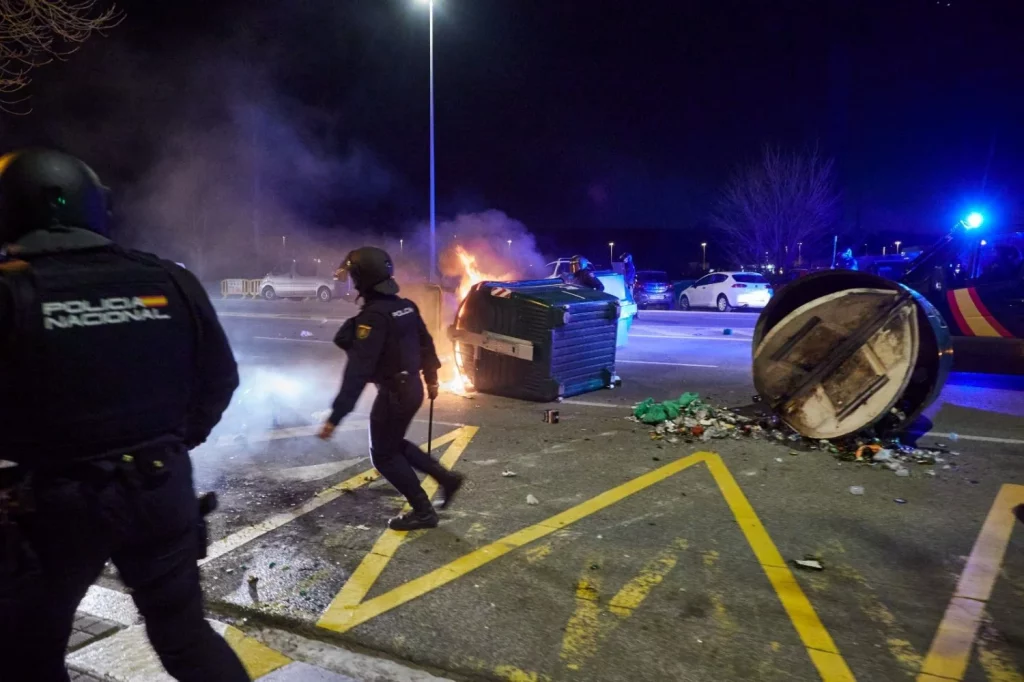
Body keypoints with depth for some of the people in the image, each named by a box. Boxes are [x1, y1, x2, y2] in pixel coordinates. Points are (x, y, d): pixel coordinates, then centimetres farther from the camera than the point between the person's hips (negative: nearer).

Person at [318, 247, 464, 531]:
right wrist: (431, 379, 29)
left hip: (393, 394, -9)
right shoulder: (406, 306, 3)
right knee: (394, 444, 26)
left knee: (384, 455, 9)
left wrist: (336, 416, -29)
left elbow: (359, 369, -29)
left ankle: (423, 512, 15)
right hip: (412, 387, 9)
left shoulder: (373, 316, -24)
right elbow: (425, 344, 14)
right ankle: (446, 477, 25)